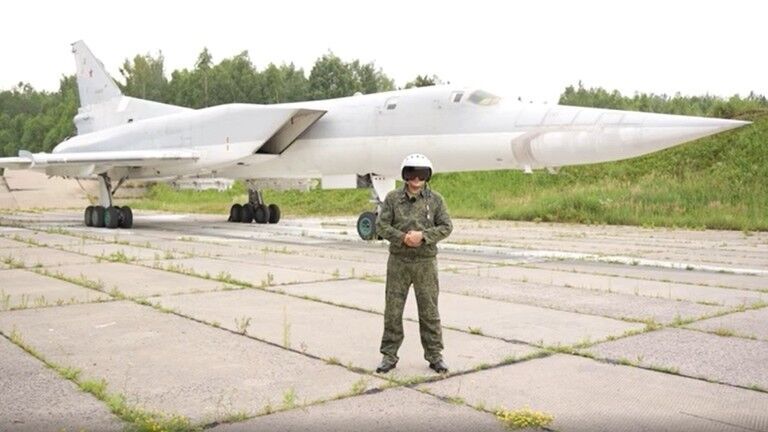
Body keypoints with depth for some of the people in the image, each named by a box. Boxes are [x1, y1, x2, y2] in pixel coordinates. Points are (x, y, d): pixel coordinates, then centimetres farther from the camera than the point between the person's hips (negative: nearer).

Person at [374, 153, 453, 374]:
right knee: (393, 309, 5)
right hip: (398, 261, 1)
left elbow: (446, 227, -2)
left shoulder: (435, 199, 1)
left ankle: (434, 355, 17)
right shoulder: (393, 198, 2)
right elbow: (381, 225, -1)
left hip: (426, 262, 0)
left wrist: (423, 235, -17)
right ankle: (389, 355, 16)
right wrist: (402, 237, -16)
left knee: (429, 310, 6)